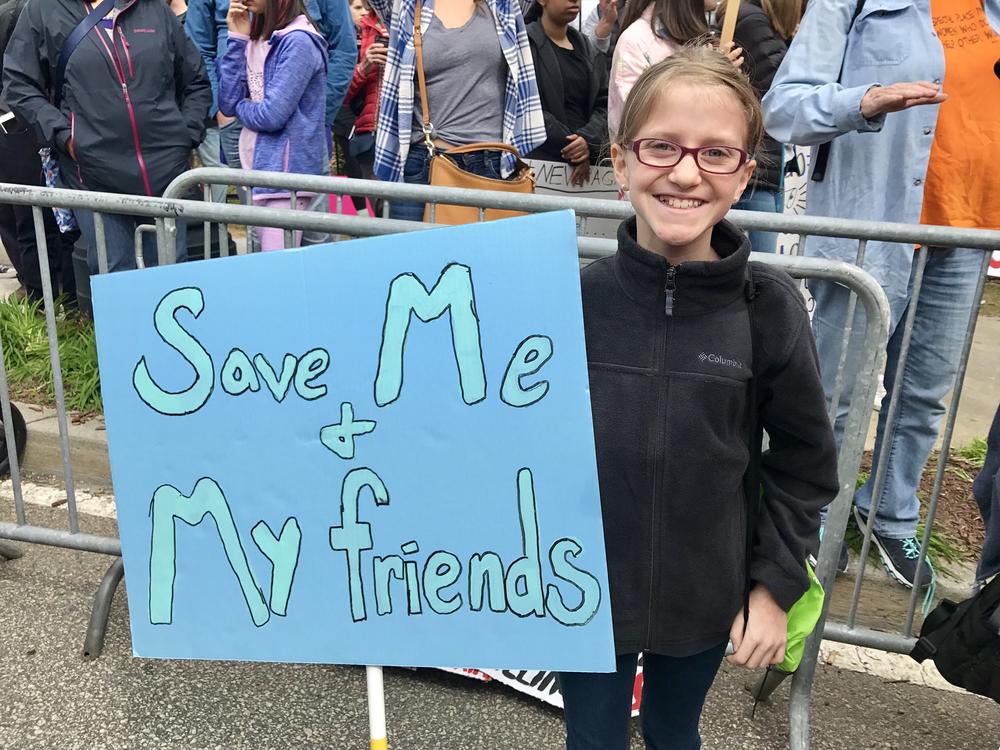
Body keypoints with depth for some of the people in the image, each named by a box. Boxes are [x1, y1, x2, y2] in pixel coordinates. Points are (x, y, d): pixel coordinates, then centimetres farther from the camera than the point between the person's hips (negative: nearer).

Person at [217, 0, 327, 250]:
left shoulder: (298, 41, -12)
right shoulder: (255, 39, 13)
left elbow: (273, 115, -19)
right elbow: (227, 104, 4)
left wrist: (241, 106, 2)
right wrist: (237, 40, 1)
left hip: (286, 168, -8)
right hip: (259, 165, 8)